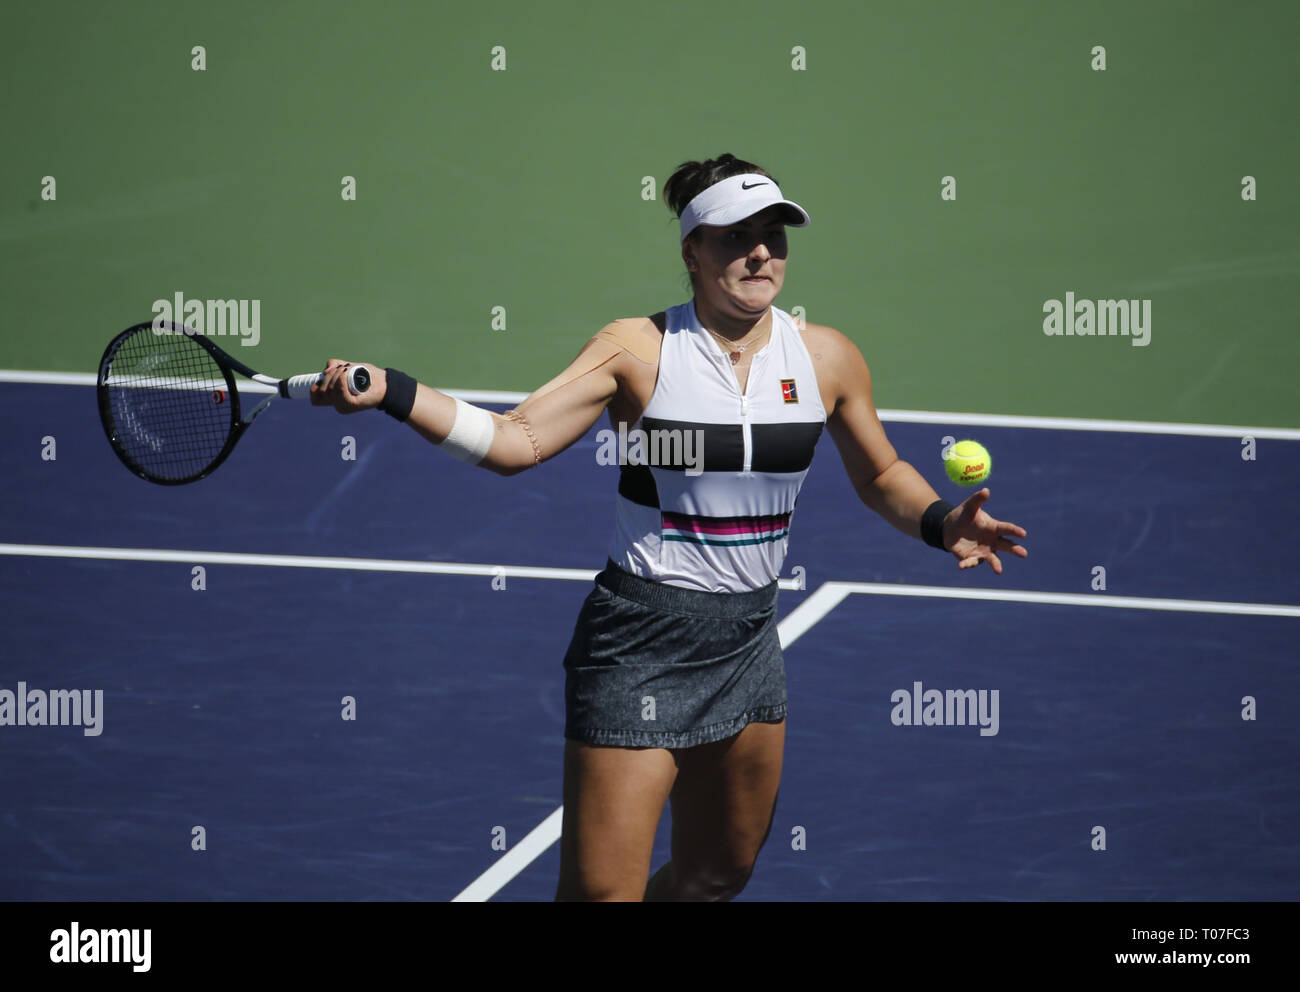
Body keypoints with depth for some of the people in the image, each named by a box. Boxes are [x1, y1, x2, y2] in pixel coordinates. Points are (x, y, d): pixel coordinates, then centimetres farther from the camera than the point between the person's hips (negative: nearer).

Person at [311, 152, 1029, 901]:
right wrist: (388, 391, -27)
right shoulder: (639, 349, -9)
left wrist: (942, 523, -6)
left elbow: (883, 477, 15)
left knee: (718, 874, 16)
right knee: (601, 890, -9)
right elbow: (517, 442, -15)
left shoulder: (828, 359, 1)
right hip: (640, 645, -5)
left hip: (749, 642, 5)